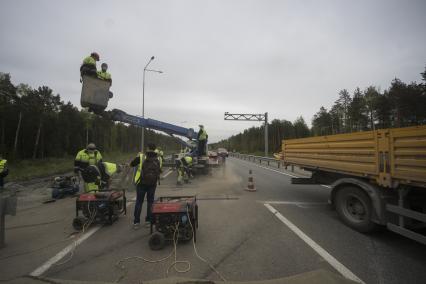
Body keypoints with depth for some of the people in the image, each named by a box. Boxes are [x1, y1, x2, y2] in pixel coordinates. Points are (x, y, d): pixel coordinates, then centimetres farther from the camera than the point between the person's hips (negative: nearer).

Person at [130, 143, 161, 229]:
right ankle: (148, 220, 18)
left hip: (142, 183, -2)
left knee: (139, 202, 8)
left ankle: (136, 222, 11)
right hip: (153, 184, 2)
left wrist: (138, 156, 13)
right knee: (150, 202, 13)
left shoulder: (141, 157, -9)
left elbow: (131, 164, 1)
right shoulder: (157, 159, 2)